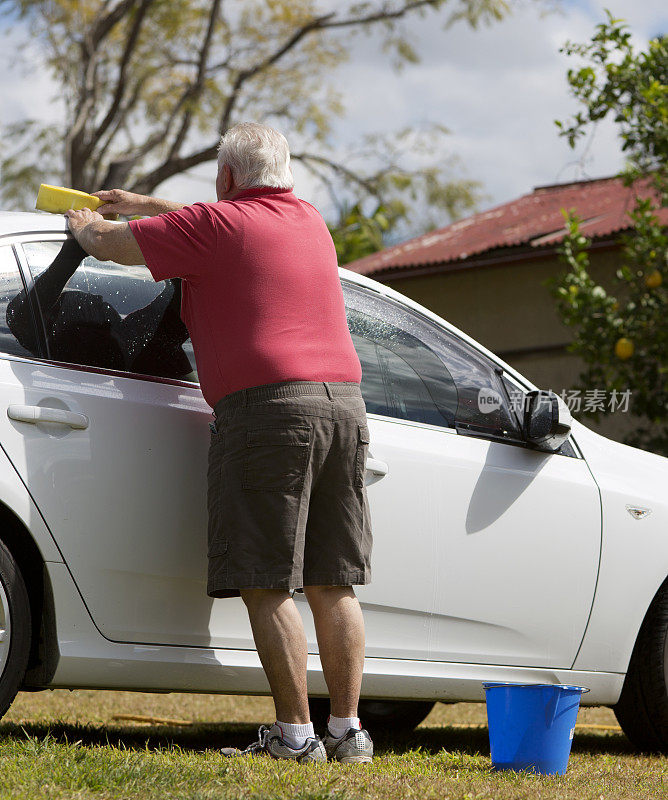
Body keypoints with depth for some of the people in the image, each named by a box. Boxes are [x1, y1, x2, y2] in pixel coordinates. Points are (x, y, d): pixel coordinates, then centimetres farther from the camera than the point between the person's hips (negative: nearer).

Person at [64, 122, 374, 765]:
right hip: (344, 401, 7)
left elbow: (108, 244, 5)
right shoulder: (310, 222, 19)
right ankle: (347, 731, 9)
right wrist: (141, 204, 46)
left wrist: (84, 223, 28)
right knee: (332, 586, 9)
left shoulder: (217, 223, -2)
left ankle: (295, 734, -6)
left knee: (267, 586, -4)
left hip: (267, 405, -7)